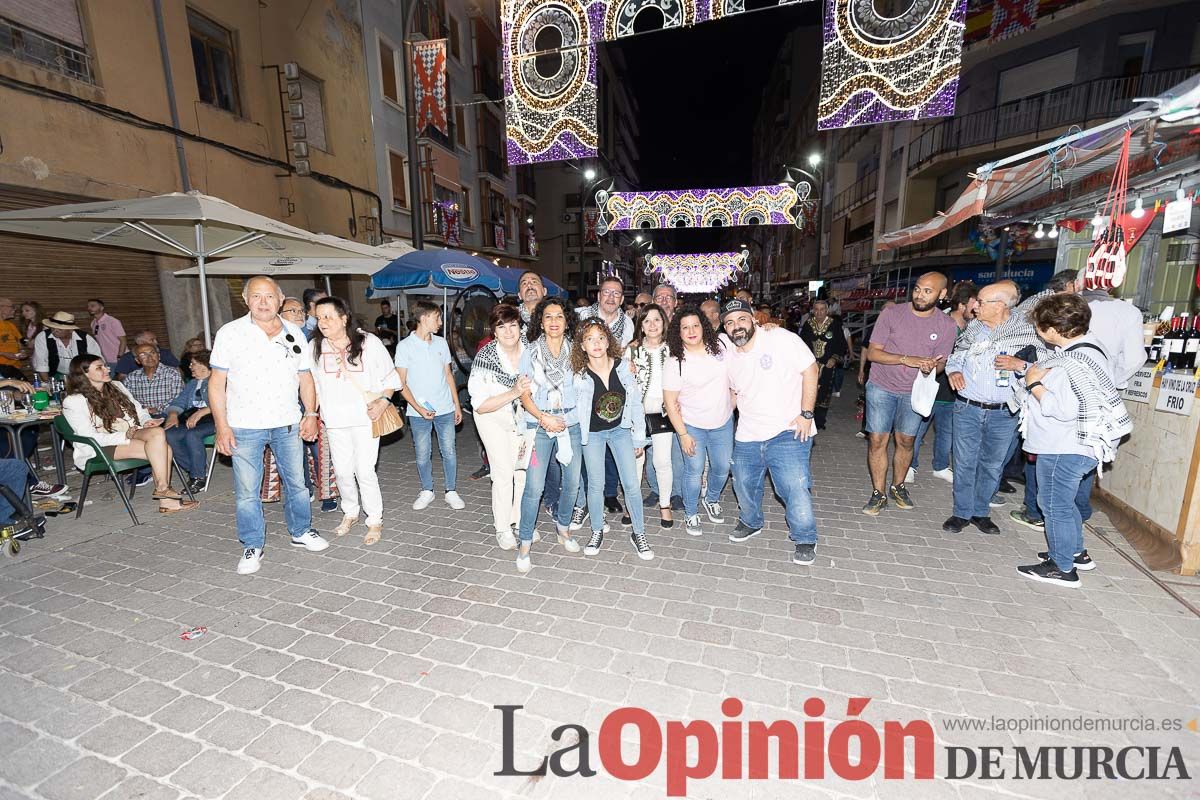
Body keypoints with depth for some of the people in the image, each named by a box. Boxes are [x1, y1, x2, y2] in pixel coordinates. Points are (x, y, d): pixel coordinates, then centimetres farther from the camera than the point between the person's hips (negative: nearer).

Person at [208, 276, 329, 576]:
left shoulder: (295, 334, 5)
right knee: (247, 491, 5)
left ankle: (301, 531, 30)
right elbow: (217, 382, -4)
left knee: (296, 481, 12)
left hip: (288, 423, 3)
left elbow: (305, 377, 9)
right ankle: (253, 546, 20)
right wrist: (221, 425, -9)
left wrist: (310, 413, -1)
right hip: (245, 426, -2)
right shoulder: (230, 333, -4)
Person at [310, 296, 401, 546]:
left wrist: (383, 402, -14)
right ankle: (350, 513, 34)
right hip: (334, 420, 4)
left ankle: (375, 521, 12)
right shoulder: (315, 347, 3)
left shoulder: (369, 342, -5)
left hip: (365, 417, -3)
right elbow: (312, 382, 15)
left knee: (365, 471, -4)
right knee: (342, 471, 11)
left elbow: (389, 378, 0)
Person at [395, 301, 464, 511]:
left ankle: (451, 492, 19)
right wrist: (418, 407, -15)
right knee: (422, 455, 7)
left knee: (449, 451, 5)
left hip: (445, 409, 3)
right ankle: (427, 491, 26)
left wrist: (457, 404, 10)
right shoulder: (405, 346, -5)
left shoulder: (441, 343, 6)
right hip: (419, 412, -2)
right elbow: (401, 383, -4)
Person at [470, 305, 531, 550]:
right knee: (504, 472, -7)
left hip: (522, 416, 4)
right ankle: (503, 529, 12)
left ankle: (520, 522, 25)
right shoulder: (484, 358, -26)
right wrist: (514, 393, -35)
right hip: (492, 418, -3)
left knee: (525, 470, 4)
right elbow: (480, 406, -26)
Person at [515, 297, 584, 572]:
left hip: (571, 423, 3)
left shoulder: (574, 350, 7)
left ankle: (563, 528, 35)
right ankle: (525, 544, 11)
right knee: (534, 488, -6)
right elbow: (524, 394, -2)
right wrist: (544, 418, -14)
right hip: (539, 425, -2)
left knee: (572, 482, 10)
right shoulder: (531, 352, 1)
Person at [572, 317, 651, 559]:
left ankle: (638, 533, 22)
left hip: (621, 430, 1)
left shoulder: (623, 367, -13)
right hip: (592, 433, -1)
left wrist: (639, 438, -1)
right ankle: (597, 531, 32)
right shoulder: (579, 375, -17)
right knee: (596, 485, 9)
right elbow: (572, 410, -5)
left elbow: (636, 403, -5)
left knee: (631, 484, 2)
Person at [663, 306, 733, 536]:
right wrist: (683, 434, -14)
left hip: (723, 422, 4)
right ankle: (690, 514, 25)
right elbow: (670, 403, -13)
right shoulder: (675, 364, -16)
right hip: (692, 425, -4)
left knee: (723, 467, 15)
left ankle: (712, 500, 43)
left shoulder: (720, 346, -7)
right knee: (694, 471, 2)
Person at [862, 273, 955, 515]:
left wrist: (931, 367, -22)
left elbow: (940, 362, 3)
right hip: (882, 388, -2)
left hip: (914, 391, 2)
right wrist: (906, 359, -27)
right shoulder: (891, 313, -12)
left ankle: (898, 487, 32)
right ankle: (878, 494, 11)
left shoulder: (947, 326, -5)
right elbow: (872, 353, -13)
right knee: (877, 440, -2)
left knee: (905, 441, 11)